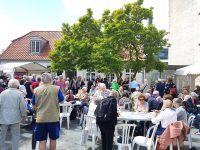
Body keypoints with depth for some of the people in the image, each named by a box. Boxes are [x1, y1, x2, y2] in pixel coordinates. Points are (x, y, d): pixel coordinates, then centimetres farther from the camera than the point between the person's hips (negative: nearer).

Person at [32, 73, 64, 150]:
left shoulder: (36, 90, -3)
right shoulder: (56, 88, -8)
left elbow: (34, 105, 6)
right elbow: (61, 101, 4)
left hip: (41, 118, 1)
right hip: (54, 118, 0)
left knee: (42, 141, 7)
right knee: (53, 139, 17)